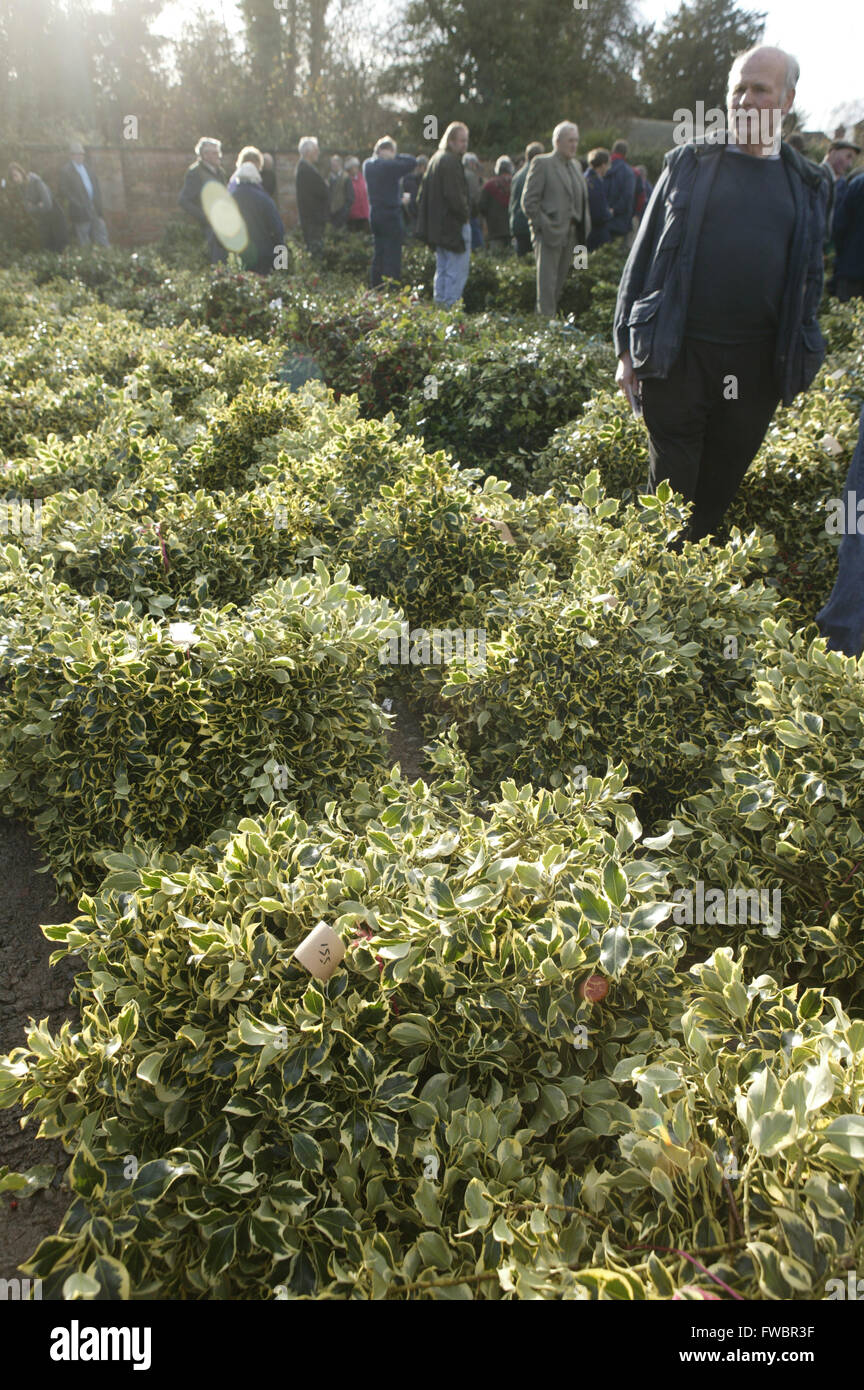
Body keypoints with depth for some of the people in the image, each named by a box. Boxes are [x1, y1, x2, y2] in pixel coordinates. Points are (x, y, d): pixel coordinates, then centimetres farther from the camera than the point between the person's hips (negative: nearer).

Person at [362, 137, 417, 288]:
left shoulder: (367, 165, 4)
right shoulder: (390, 166, -17)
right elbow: (412, 161, -11)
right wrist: (395, 157, -4)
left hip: (374, 214, 8)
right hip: (391, 215, -8)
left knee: (378, 252, 17)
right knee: (392, 254, -4)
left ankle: (375, 286, 21)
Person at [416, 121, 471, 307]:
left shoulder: (436, 158, 14)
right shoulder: (451, 162, -16)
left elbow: (423, 194, 18)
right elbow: (455, 196, -21)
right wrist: (465, 214, -6)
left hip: (437, 225, 10)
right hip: (453, 224, -10)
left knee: (442, 269, 16)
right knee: (457, 271, -7)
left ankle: (439, 304, 19)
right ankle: (450, 308, -9)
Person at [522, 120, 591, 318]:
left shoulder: (576, 165, 18)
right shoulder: (542, 163, -4)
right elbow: (529, 201, -8)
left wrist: (583, 227, 12)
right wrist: (543, 226, -13)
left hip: (572, 234, 7)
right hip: (550, 234, -7)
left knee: (559, 282, 10)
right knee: (547, 282, -9)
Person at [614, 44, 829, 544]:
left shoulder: (808, 184, 12)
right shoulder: (689, 163, 7)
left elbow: (811, 277, 16)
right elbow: (643, 256, 7)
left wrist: (799, 364, 10)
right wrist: (627, 349, 0)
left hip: (758, 366, 2)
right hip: (678, 357, -2)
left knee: (720, 488, 11)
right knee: (670, 488, 0)